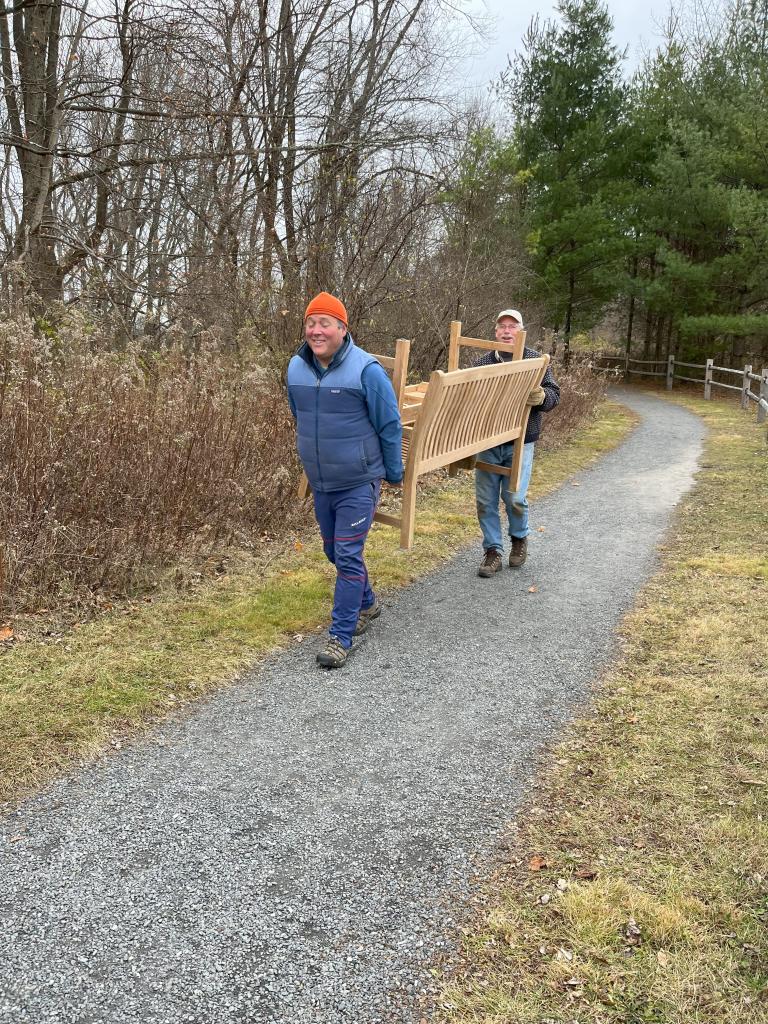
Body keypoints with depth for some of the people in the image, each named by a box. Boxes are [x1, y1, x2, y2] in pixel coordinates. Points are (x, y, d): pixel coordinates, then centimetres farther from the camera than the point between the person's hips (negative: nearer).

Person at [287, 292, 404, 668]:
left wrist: (394, 474, 0)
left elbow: (390, 426, -9)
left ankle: (341, 635, 3)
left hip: (358, 483, -6)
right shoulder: (296, 368, -1)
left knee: (348, 556, -7)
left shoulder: (366, 370, -18)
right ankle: (366, 603, 42)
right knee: (334, 551, 18)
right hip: (319, 483, 6)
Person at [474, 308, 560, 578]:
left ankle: (519, 538, 27)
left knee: (514, 497, -3)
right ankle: (493, 551, 15)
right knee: (486, 500, 3)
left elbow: (554, 394, -2)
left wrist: (541, 397, -24)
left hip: (519, 443, -2)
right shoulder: (484, 362, 8)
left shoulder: (535, 360, 2)